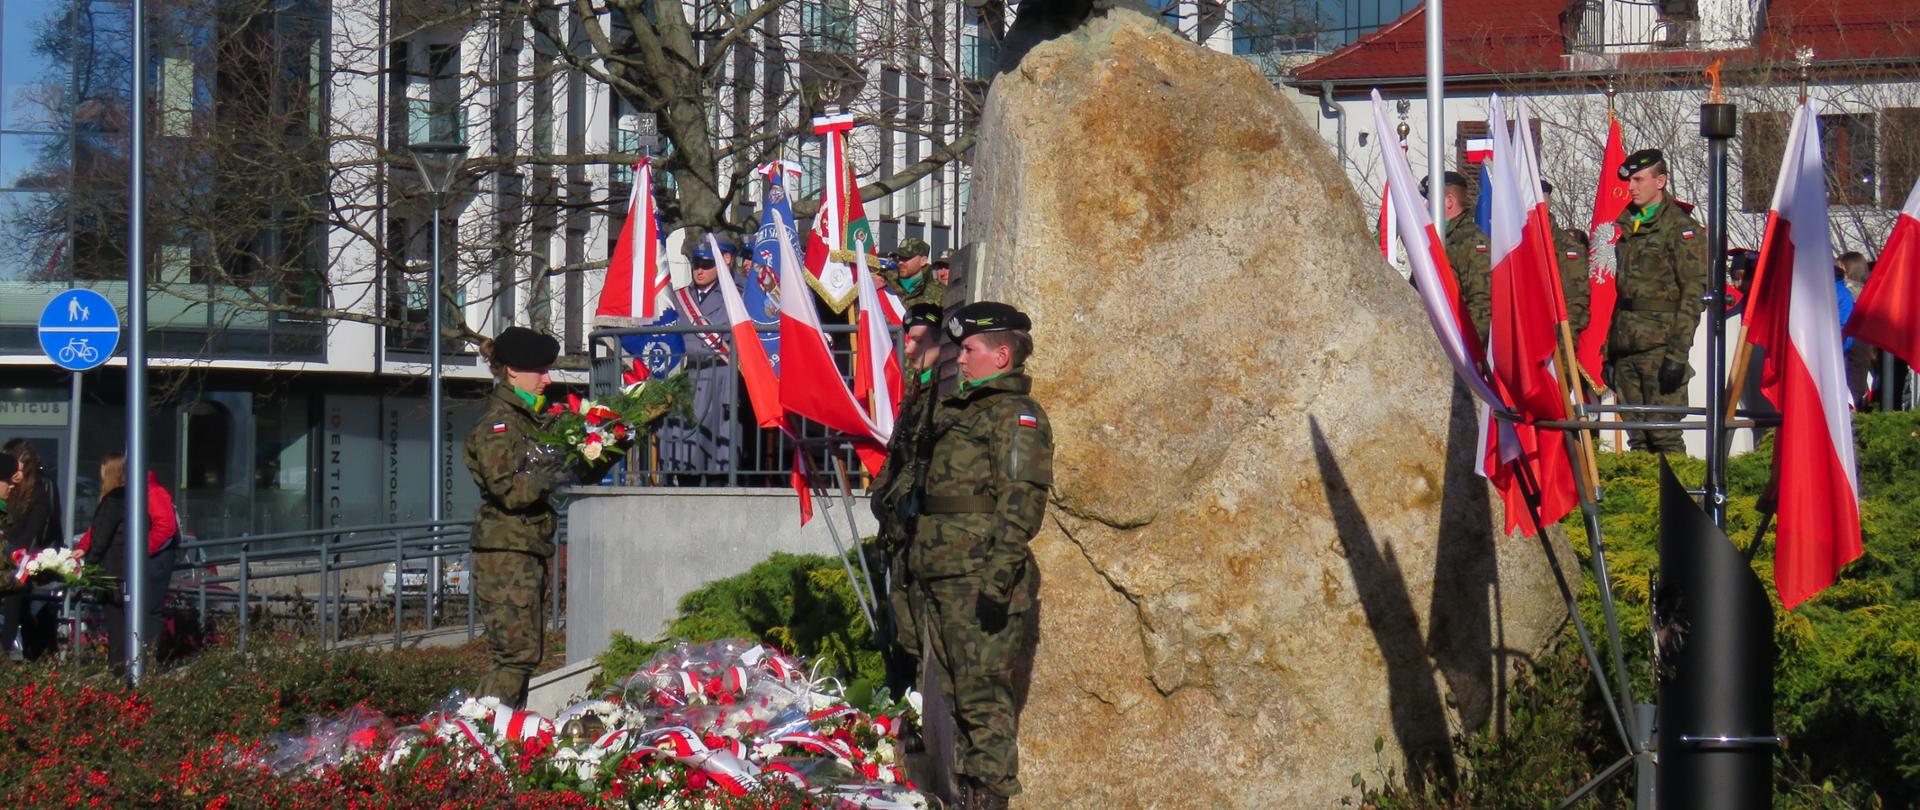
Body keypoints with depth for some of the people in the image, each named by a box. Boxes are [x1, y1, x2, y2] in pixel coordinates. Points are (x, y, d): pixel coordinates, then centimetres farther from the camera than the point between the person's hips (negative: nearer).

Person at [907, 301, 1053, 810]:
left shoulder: (1016, 415, -7)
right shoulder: (960, 412, 22)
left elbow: (1021, 501, -16)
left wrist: (998, 578, -22)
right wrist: (916, 564, 23)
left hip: (979, 578, -10)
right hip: (939, 577, 10)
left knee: (982, 694, -11)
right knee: (957, 692, 12)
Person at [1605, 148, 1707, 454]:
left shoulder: (1681, 228, -5)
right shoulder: (1623, 225, 17)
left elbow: (1695, 293, -11)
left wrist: (1678, 352, -18)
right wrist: (1607, 352, 16)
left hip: (1660, 345, -7)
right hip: (1624, 346, 7)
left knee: (1664, 436, -10)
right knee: (1637, 438, 8)